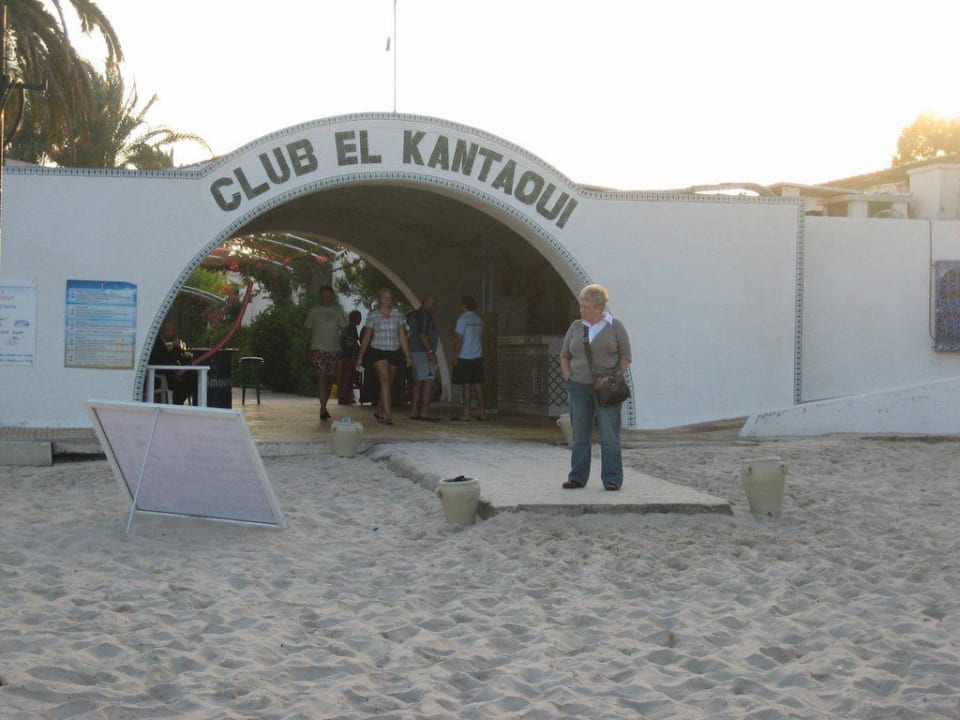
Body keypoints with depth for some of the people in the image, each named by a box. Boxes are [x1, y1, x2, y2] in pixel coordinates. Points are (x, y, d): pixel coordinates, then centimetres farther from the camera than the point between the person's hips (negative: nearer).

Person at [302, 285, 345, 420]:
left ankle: (323, 406, 21)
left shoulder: (337, 311, 12)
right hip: (318, 348, -4)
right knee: (322, 376, -17)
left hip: (334, 349, 4)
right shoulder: (314, 311, 4)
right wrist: (305, 349, 7)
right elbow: (307, 330, 9)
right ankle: (323, 408, -22)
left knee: (330, 378, 6)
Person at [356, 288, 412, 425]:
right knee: (385, 381, -17)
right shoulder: (373, 315, 1)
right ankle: (388, 415, -22)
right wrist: (360, 357, 6)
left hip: (394, 352, 4)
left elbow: (402, 336, 10)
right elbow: (366, 337, 6)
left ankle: (379, 412, 27)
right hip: (378, 351, -4)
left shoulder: (397, 314, 8)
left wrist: (407, 355, 7)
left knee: (389, 385, 8)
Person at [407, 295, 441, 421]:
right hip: (423, 352, -11)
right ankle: (425, 411, -18)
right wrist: (430, 351, -23)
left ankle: (414, 411, 8)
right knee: (428, 381, -13)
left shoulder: (415, 315, 21)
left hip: (416, 351, 11)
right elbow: (421, 334, -20)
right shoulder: (424, 315, -10)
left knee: (418, 382, 10)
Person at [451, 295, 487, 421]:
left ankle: (466, 413, -4)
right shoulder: (479, 320, 11)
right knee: (477, 384, 9)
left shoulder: (463, 319, -9)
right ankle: (482, 413, 9)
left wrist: (456, 356, -8)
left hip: (465, 357, -6)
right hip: (478, 356, 6)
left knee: (466, 384, -4)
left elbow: (460, 340, -12)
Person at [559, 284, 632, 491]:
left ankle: (612, 479, -2)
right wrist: (568, 377, 3)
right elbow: (564, 355, 16)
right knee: (580, 436, 5)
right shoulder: (576, 327, 9)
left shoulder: (615, 327, 0)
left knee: (609, 435, -5)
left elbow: (625, 356, 0)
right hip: (579, 388, 3)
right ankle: (577, 477, 11)